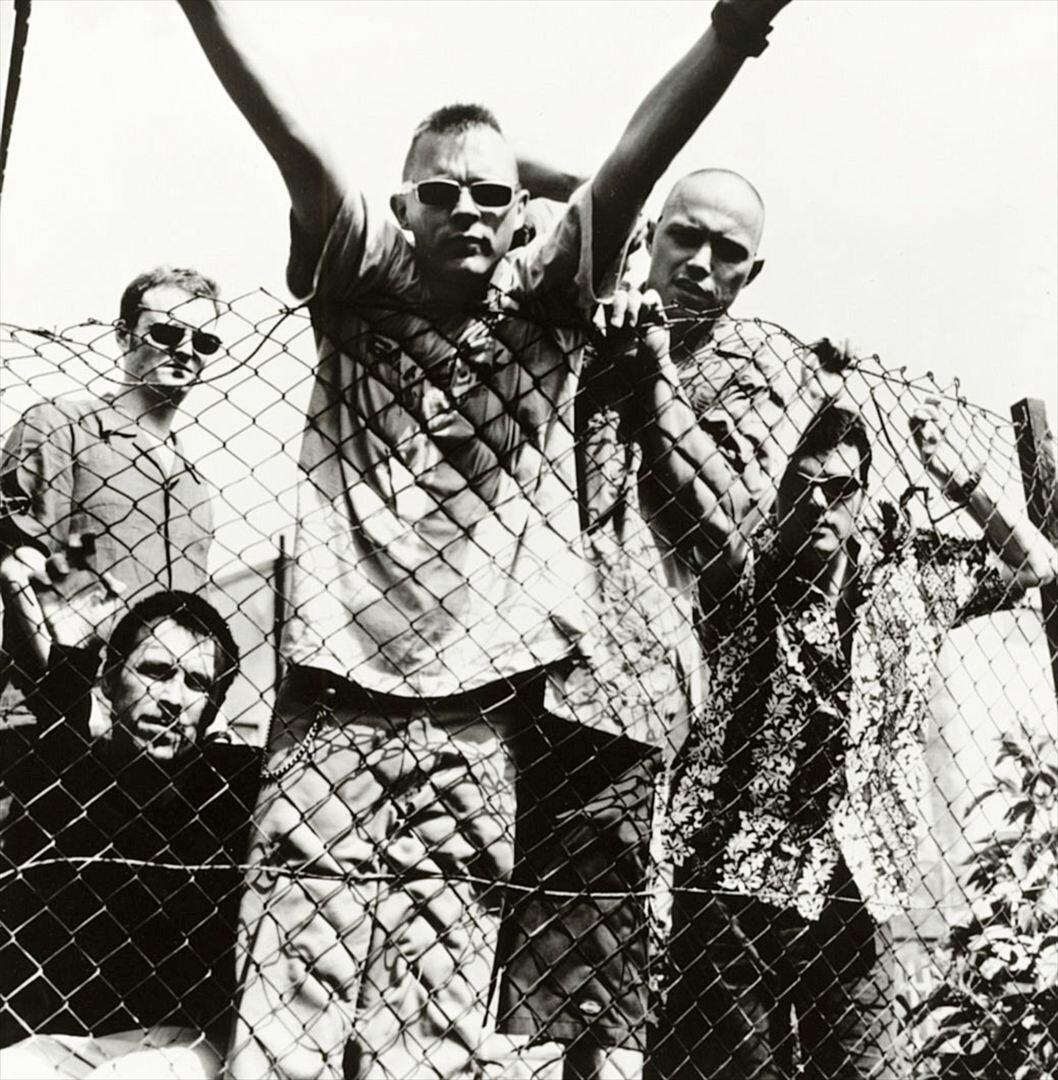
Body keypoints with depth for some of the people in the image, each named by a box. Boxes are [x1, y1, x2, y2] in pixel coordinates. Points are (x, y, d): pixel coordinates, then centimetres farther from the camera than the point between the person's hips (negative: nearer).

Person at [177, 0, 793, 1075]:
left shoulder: (544, 309, 8)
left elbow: (631, 164, -6)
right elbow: (296, 149, -7)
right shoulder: (361, 293, 8)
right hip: (329, 716, 0)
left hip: (473, 734, 1)